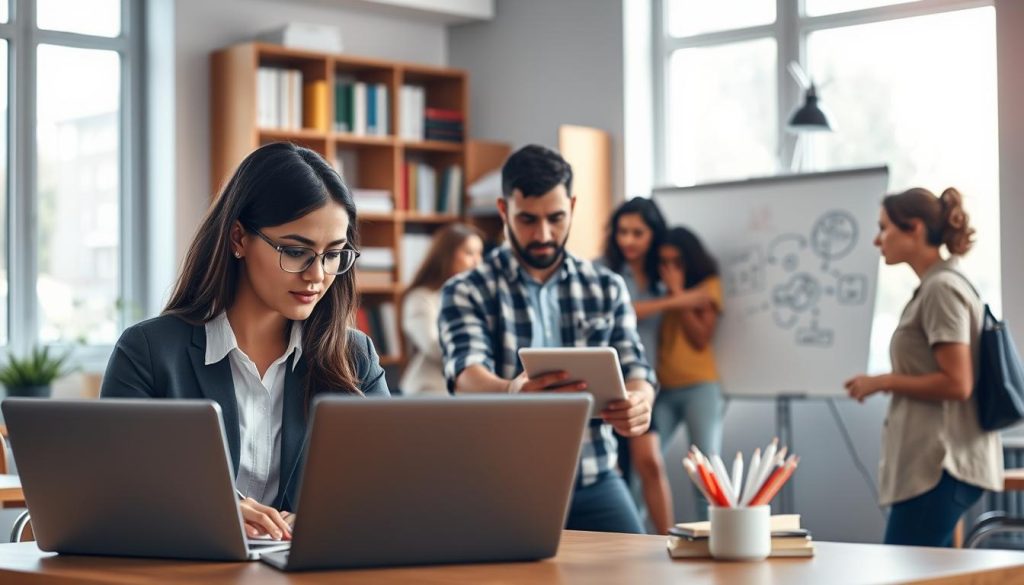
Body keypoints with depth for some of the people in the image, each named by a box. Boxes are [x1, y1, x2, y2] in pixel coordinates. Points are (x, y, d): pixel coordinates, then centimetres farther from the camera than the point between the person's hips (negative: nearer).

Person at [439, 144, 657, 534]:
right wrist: (510, 392, -40)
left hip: (594, 480, 3)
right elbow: (466, 373, -15)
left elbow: (633, 369, 3)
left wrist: (639, 402, -24)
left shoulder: (607, 288, 12)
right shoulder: (466, 292, 1)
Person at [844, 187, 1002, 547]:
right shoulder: (936, 287, 17)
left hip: (938, 465, -10)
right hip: (934, 462, 10)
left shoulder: (941, 289, -12)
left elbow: (956, 383, -19)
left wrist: (882, 382, -10)